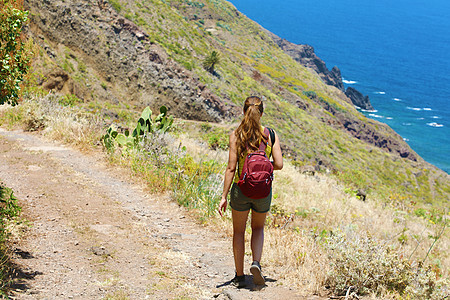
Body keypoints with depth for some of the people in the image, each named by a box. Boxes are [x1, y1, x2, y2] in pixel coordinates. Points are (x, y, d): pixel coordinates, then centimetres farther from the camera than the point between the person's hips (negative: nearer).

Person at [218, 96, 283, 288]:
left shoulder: (236, 135, -8)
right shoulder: (271, 135, -4)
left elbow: (231, 168, -11)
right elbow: (279, 164, -7)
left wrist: (224, 196, -7)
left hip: (241, 189, -1)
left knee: (239, 232, 18)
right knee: (258, 228, 25)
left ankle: (240, 276, 22)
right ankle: (256, 263, 2)